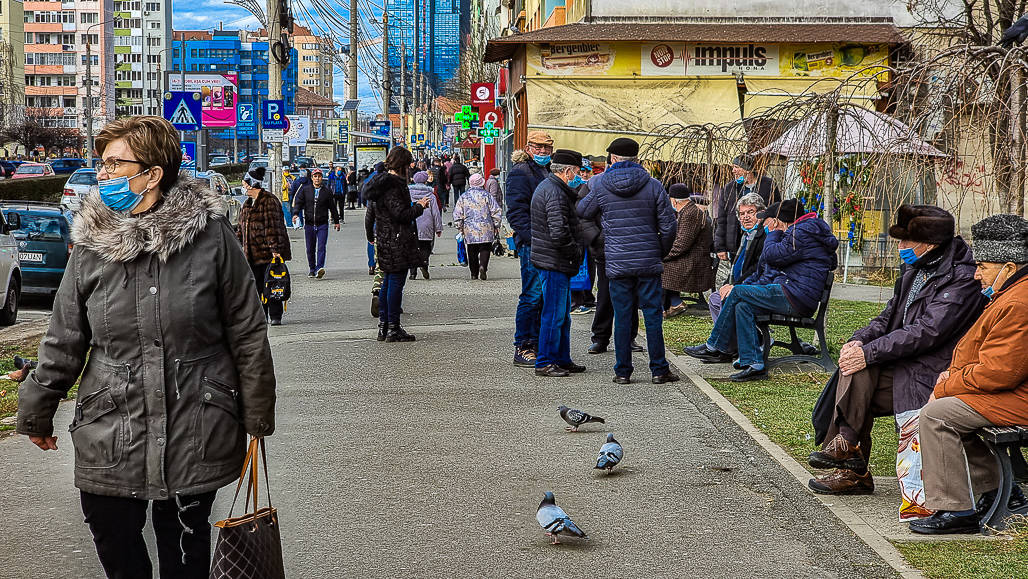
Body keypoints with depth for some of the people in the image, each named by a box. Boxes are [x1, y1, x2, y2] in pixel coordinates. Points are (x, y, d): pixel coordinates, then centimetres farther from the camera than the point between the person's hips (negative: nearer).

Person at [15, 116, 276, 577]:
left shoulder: (211, 235, -8)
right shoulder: (91, 246, 0)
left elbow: (248, 333, -1)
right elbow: (64, 342, 9)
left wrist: (258, 417, 2)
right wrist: (36, 414, 13)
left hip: (194, 435, -2)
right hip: (109, 438, 3)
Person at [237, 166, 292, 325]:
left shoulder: (269, 201, -11)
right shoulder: (248, 203, 17)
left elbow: (272, 227, -17)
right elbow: (242, 227, 26)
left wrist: (275, 249, -21)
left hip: (268, 252, -8)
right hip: (253, 252, 8)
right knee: (258, 285, 8)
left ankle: (275, 316, 1)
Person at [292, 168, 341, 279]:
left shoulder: (326, 191, 3)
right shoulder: (305, 189, 3)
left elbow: (332, 207, 12)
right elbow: (298, 202, 4)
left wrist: (336, 221, 18)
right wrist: (296, 213, -15)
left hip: (322, 225, -2)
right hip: (309, 224, 2)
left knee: (321, 248, -13)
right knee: (310, 249, 9)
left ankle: (319, 269, -20)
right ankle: (312, 269, 21)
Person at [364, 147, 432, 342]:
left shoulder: (379, 182, 12)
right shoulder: (393, 185, -17)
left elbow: (370, 213, 20)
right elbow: (401, 214, -22)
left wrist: (370, 235, 32)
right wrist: (419, 206, -7)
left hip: (384, 241, 10)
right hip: (397, 242, -10)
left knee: (387, 282, 15)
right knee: (396, 282, -5)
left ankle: (383, 326, 20)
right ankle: (393, 328, -2)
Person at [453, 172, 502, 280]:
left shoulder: (463, 197, 4)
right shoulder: (486, 195, -1)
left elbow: (457, 214, 6)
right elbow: (495, 212, 0)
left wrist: (460, 228, 14)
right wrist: (496, 226, 10)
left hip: (470, 230, 2)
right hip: (486, 229, -2)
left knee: (472, 252, 9)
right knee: (485, 249, 2)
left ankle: (474, 274, 9)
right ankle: (483, 266, -22)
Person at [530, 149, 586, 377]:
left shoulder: (547, 186, 16)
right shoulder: (555, 193, -19)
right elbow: (559, 232, -26)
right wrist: (576, 253, -14)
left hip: (557, 263, 11)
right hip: (554, 263, -11)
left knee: (563, 314, 17)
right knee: (554, 314, -5)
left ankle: (562, 360, 25)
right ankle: (545, 363, 1)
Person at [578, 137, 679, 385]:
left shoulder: (600, 186, -2)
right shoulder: (653, 186, -1)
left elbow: (583, 212, 15)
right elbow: (668, 225, -1)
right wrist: (662, 251, 14)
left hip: (617, 262, 0)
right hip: (648, 262, 0)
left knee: (622, 316, 5)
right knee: (653, 315, 5)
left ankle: (623, 371, 7)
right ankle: (659, 370, 6)